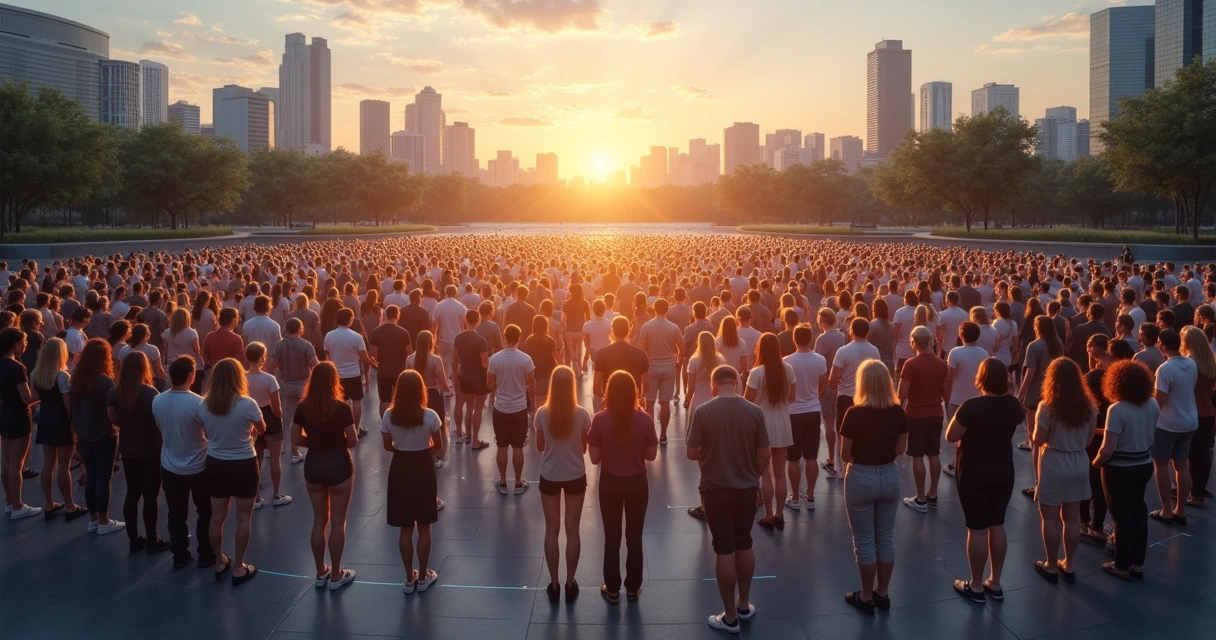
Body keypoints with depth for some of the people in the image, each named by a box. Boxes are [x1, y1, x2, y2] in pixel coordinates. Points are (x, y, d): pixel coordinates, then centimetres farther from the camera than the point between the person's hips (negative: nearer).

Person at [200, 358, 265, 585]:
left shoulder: (204, 405, -9)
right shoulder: (247, 404, -19)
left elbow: (207, 433, 6)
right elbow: (262, 430, -2)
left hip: (215, 464, 4)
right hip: (243, 465, -4)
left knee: (218, 517, 16)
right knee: (243, 518, 10)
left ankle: (220, 563, 32)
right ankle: (238, 568, 17)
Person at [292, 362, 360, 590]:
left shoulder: (303, 408, -6)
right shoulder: (341, 408, -17)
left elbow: (296, 439, -1)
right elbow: (353, 441, -12)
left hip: (313, 464, 4)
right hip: (338, 465, -4)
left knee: (319, 520, 16)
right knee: (338, 521, 8)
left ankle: (321, 573, 25)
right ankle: (336, 575, 16)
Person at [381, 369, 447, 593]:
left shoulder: (389, 416, -11)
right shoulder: (430, 416, -16)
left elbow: (388, 446, 0)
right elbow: (439, 446, -6)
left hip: (400, 469, 2)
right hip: (423, 469, -2)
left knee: (405, 528, 13)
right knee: (424, 528, 13)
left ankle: (409, 578, 20)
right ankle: (423, 576, 22)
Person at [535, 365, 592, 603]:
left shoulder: (542, 413, -12)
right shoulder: (582, 415, -14)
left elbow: (540, 447, -1)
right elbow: (584, 448, -3)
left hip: (549, 477, 1)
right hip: (575, 476, 0)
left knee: (552, 530, 11)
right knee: (572, 531, 10)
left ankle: (554, 584, 17)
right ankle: (570, 584, 18)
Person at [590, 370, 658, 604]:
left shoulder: (600, 420, -15)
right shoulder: (645, 419, -13)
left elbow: (594, 458, -9)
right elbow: (651, 455, -4)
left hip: (610, 483, 0)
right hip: (637, 483, 1)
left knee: (612, 538, 13)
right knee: (634, 538, 15)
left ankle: (612, 590, 23)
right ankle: (633, 589, 25)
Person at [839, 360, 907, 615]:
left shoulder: (854, 413, -20)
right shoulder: (898, 412, -7)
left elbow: (845, 455, -13)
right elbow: (901, 449, 3)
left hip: (861, 479, -4)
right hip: (889, 476, 4)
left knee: (865, 541, 8)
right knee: (886, 538, 16)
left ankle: (866, 596, 19)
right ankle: (882, 594, 27)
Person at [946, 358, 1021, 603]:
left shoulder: (972, 406, -23)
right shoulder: (1013, 405, -4)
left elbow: (951, 436, -14)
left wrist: (962, 418, 0)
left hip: (974, 473, -6)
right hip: (1004, 470, 6)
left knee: (977, 529, 3)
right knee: (997, 526, 14)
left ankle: (976, 586, 12)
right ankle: (995, 584, 24)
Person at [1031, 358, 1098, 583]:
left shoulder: (1047, 407, -17)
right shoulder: (1089, 406, -2)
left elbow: (1038, 440, -12)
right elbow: (1088, 440, 5)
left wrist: (1035, 433, 8)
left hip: (1054, 466, -5)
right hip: (1079, 465, 5)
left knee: (1050, 518, 7)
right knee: (1072, 518, 14)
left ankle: (1051, 567, 15)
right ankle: (1069, 566, 23)